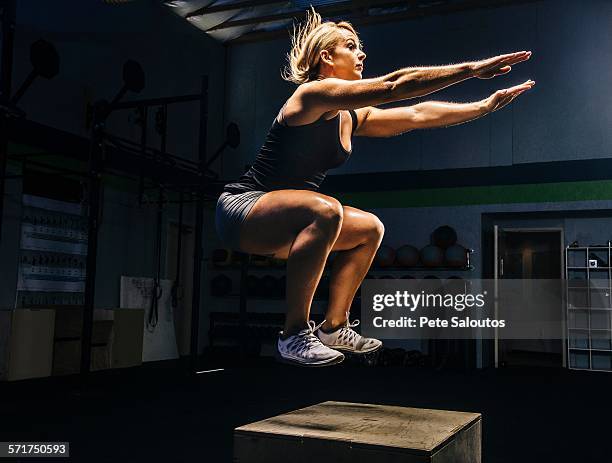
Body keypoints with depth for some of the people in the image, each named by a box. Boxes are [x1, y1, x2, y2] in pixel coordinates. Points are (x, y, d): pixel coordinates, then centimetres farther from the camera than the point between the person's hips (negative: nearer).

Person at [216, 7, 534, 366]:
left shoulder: (351, 118, 11)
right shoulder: (313, 94, -15)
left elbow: (418, 114, 12)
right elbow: (395, 85, -23)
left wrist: (486, 106, 10)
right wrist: (472, 68, -21)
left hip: (277, 221, 10)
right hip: (241, 210, -9)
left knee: (370, 229, 11)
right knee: (324, 210, -35)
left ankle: (334, 328, 13)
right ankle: (295, 335, -25)